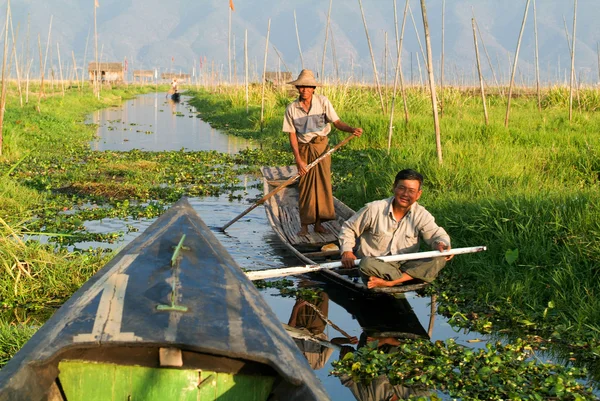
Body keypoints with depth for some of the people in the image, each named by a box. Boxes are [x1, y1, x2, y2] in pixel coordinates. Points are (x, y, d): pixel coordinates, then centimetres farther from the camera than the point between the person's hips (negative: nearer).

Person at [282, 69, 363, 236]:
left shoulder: (323, 102, -5)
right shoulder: (292, 109, -5)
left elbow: (337, 122, -11)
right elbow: (292, 136, -5)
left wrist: (352, 129, -31)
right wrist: (298, 160, -12)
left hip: (321, 146, 1)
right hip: (303, 149, -1)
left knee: (323, 183, 1)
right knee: (305, 186, 0)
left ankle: (319, 223, 9)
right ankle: (304, 225, 6)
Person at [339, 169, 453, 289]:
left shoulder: (421, 215, 0)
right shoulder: (374, 209, -5)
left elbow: (437, 234, -5)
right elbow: (349, 228, 6)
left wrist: (442, 244, -31)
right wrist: (346, 251, -10)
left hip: (406, 265, 3)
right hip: (376, 263, -2)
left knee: (439, 260, -25)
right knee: (367, 264, -39)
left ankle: (389, 282, -33)